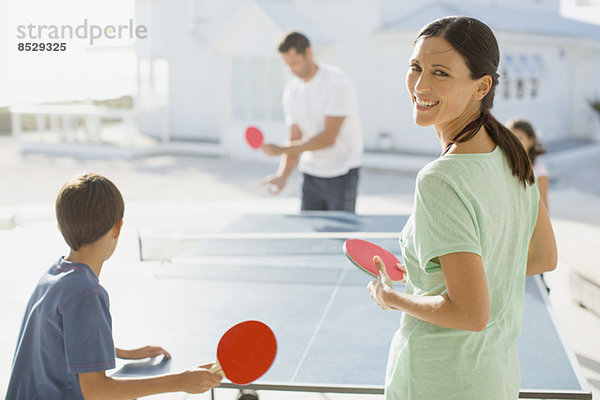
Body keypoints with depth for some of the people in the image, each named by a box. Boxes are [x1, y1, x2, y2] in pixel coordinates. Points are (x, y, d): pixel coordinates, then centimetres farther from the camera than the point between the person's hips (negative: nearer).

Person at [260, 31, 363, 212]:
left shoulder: (337, 82, -15)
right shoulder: (291, 90, 4)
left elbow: (328, 137, -21)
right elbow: (296, 140, 5)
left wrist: (280, 150, -23)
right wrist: (283, 175, -13)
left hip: (341, 175, -5)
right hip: (310, 175, 6)